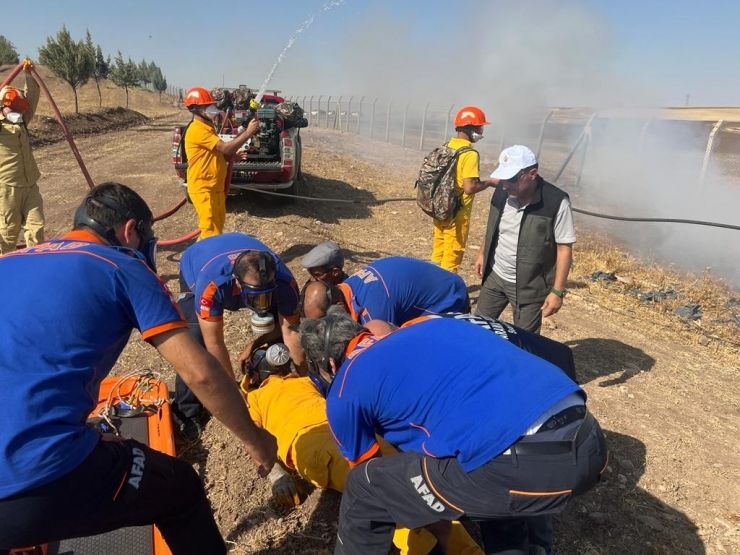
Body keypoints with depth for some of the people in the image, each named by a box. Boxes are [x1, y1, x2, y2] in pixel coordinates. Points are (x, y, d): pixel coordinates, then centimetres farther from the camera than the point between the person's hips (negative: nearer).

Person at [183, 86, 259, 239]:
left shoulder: (208, 127, 16)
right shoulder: (197, 130, -17)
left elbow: (219, 154, 22)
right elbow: (225, 148, -23)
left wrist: (234, 156, 3)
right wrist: (248, 132, -19)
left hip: (215, 187, 10)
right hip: (203, 189, -10)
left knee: (218, 226, 17)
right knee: (210, 231, -9)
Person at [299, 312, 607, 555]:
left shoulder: (345, 392, 11)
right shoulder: (429, 326, 29)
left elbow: (371, 473, 25)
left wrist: (433, 519, 44)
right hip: (590, 441, 8)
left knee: (363, 489, 15)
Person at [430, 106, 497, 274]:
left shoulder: (447, 146, 5)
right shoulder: (470, 154, -20)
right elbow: (469, 188, -26)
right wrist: (490, 182, -10)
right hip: (457, 212, -8)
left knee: (439, 248, 18)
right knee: (452, 253, 5)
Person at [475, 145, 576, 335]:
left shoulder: (556, 202, -22)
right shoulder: (503, 191, -7)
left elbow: (564, 248, -17)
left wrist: (557, 291, -17)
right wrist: (483, 253, 18)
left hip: (530, 287, -5)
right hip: (494, 277, 5)